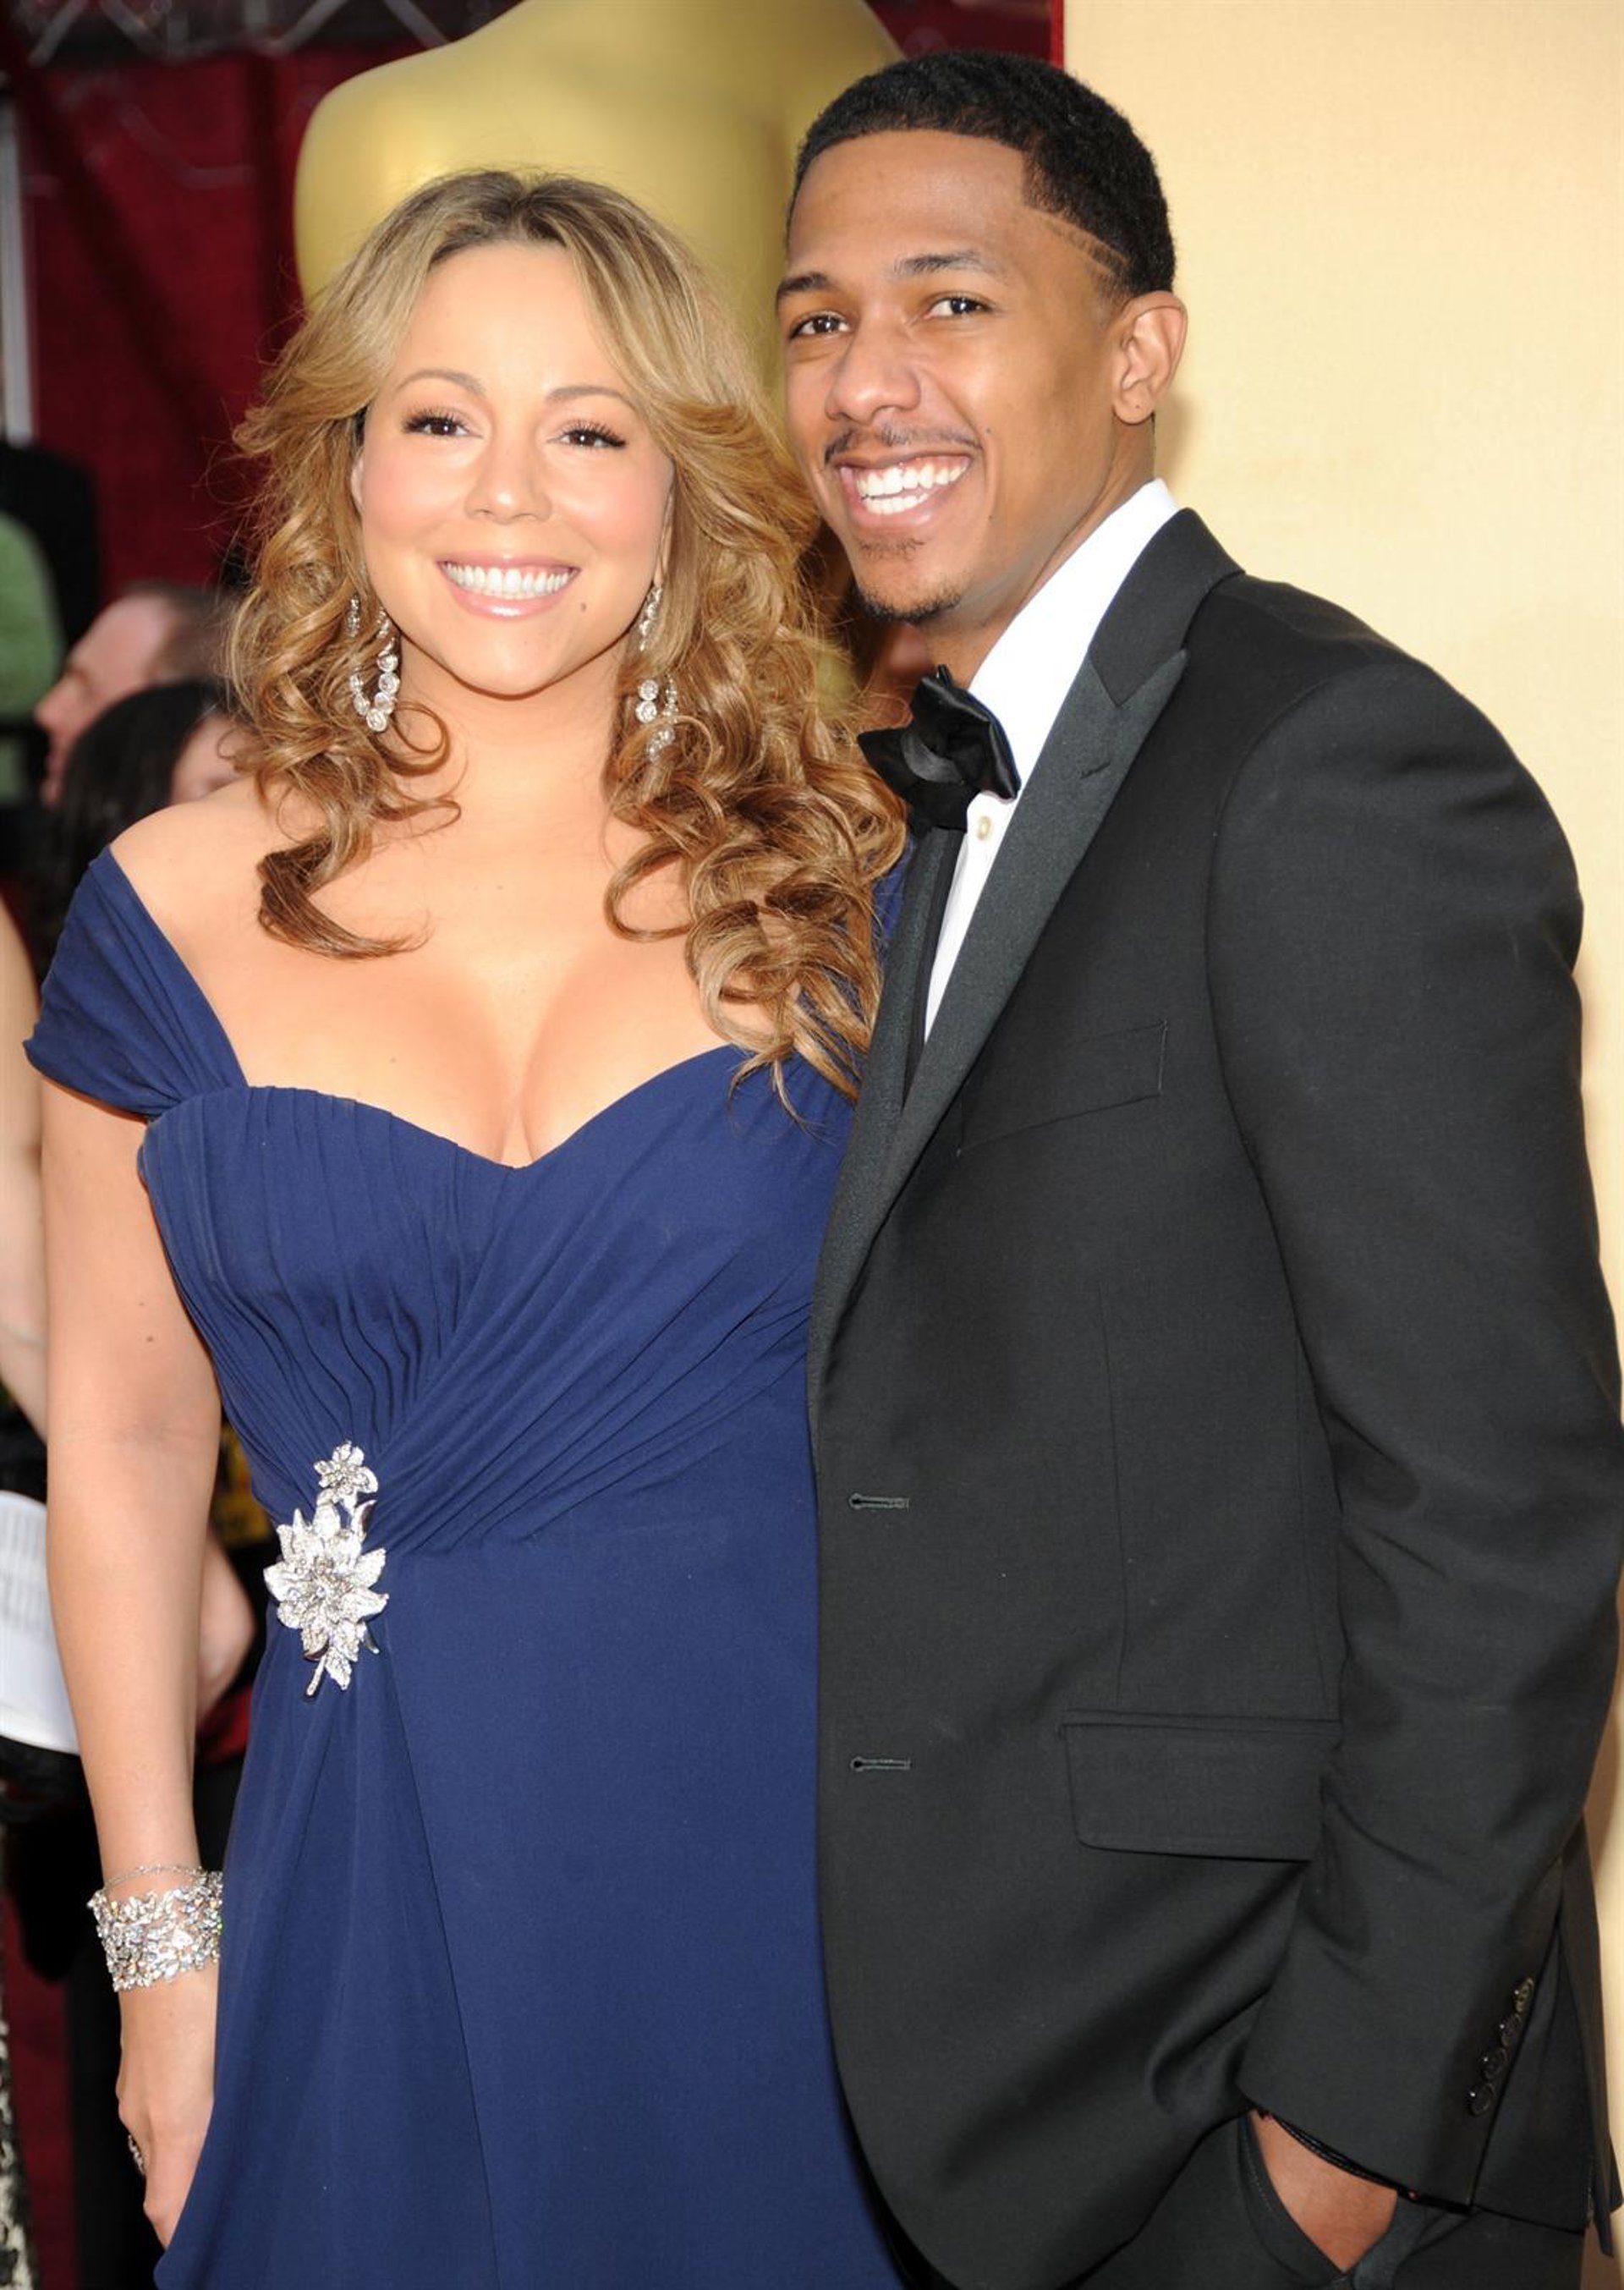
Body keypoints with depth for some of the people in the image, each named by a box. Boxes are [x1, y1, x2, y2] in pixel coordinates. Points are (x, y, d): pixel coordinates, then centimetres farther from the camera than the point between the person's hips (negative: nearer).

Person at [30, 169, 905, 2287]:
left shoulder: (837, 884, 0)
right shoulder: (181, 910, 1)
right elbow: (122, 1441, 4)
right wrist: (163, 1943, 3)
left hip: (799, 1859, 0)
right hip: (379, 1894, 0)